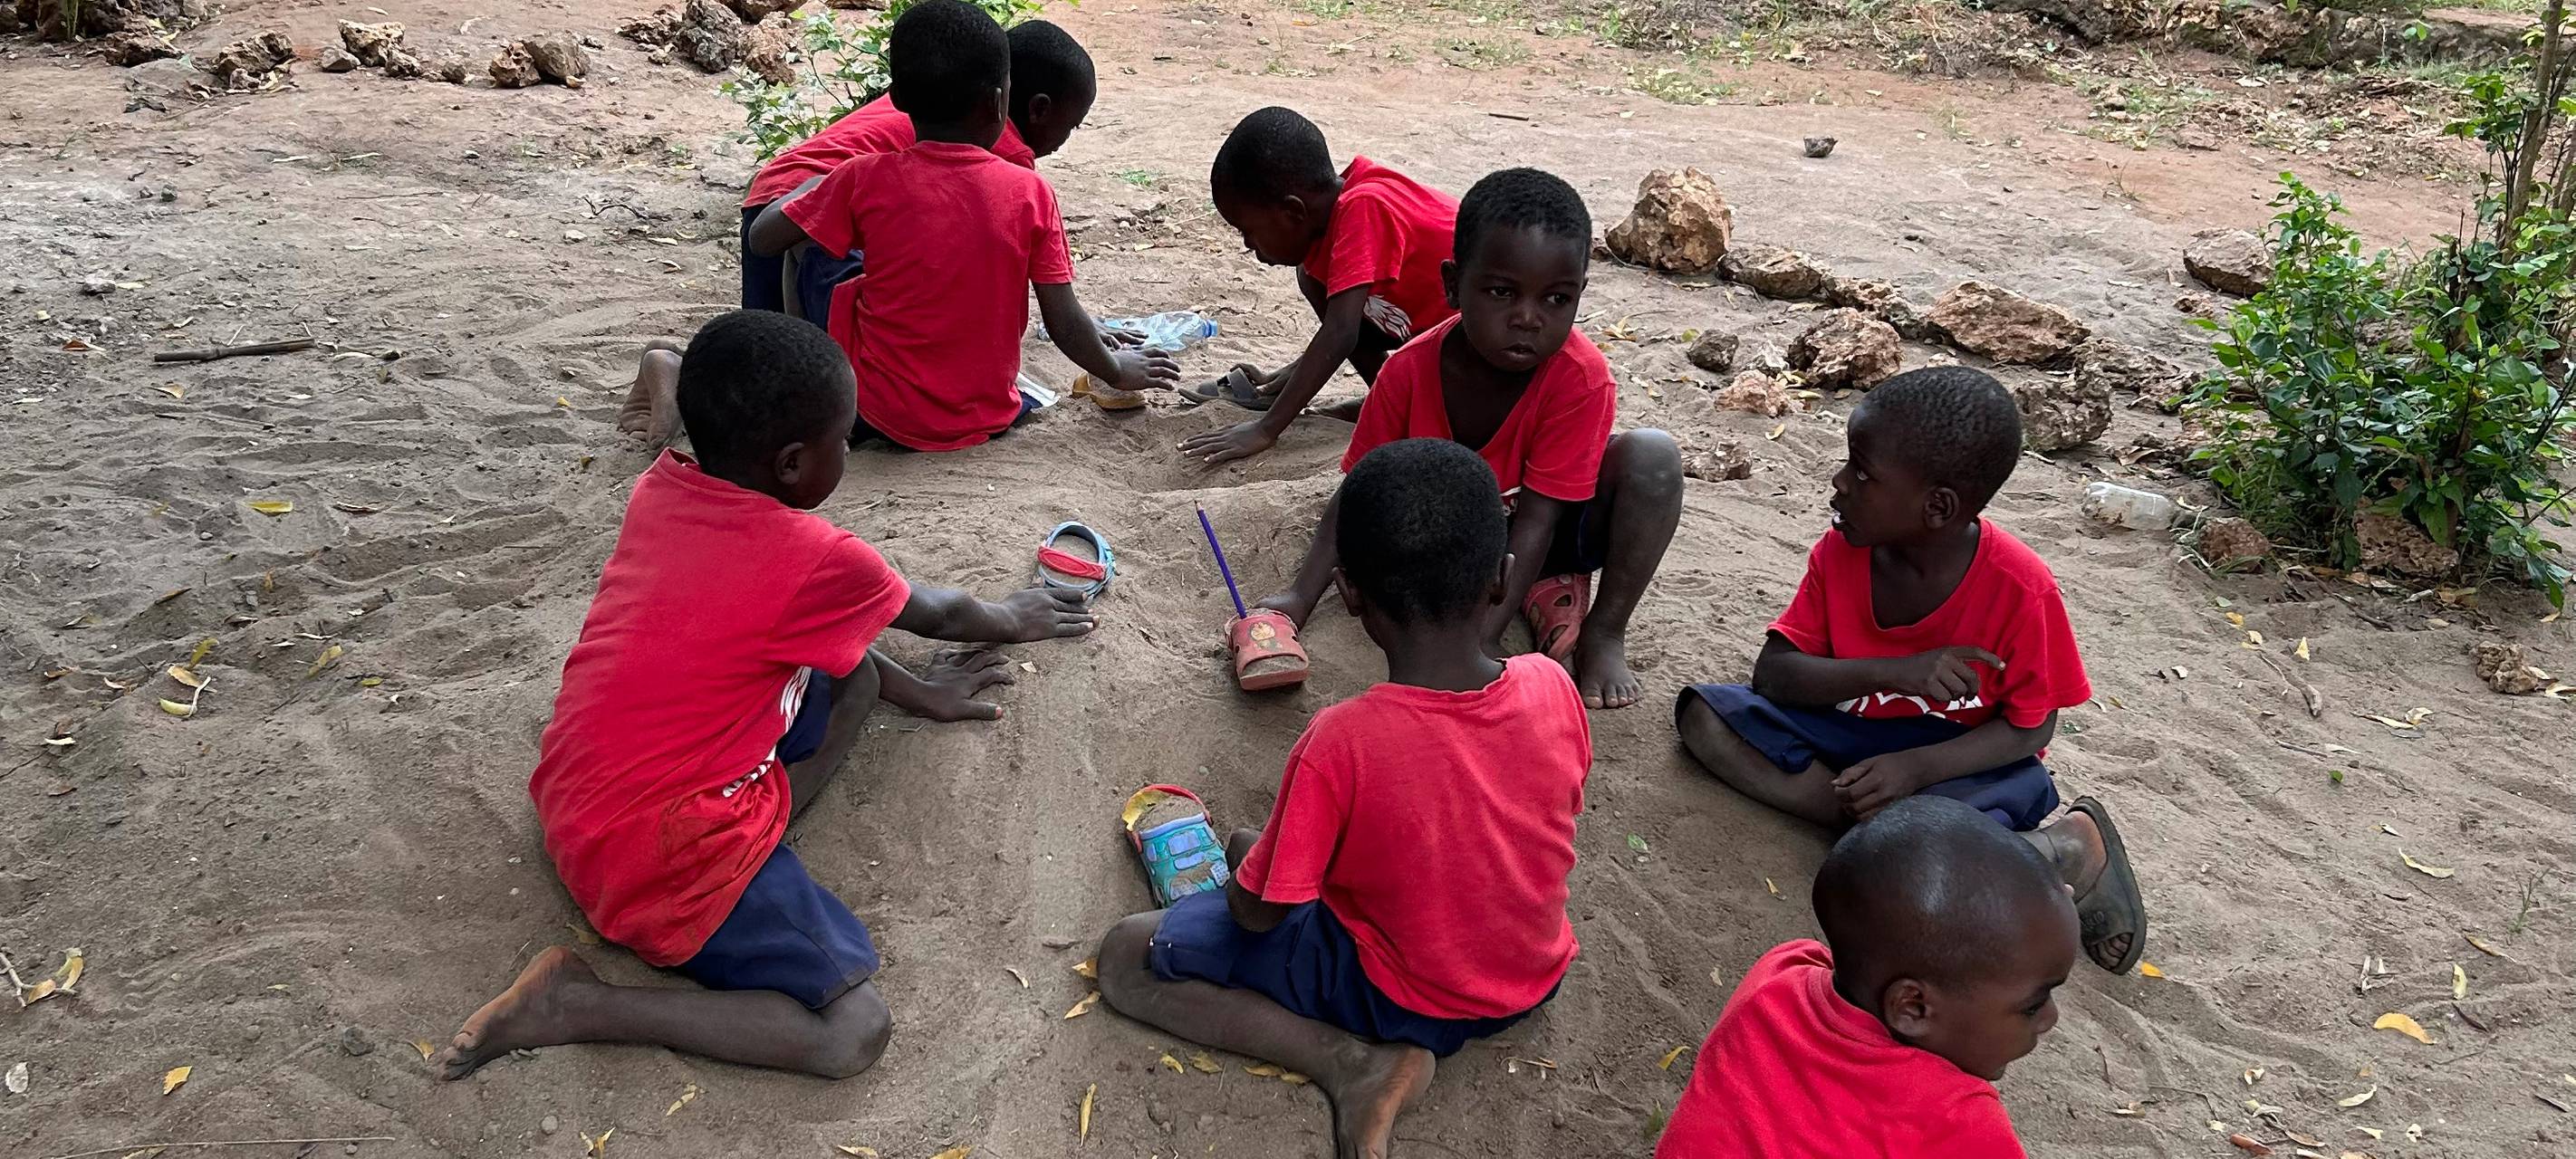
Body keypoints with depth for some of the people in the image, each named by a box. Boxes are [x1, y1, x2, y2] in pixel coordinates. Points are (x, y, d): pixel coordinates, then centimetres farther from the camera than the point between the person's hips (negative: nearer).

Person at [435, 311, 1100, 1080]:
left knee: (850, 675, 15)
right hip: (653, 850, -8)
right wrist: (1015, 619, 27)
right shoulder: (818, 561, -17)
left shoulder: (661, 489, 3)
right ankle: (575, 1005, -8)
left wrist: (915, 692, 22)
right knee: (854, 1032, -11)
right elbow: (940, 616, 5)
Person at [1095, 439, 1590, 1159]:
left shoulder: (1339, 744, -32)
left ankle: (1353, 1062, -9)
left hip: (1400, 996, -6)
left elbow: (1257, 911, -19)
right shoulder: (1555, 689, -19)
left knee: (1125, 959, 0)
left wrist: (1247, 868, 5)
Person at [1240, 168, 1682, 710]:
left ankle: (1605, 634, -13)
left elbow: (1536, 522, -28)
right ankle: (1552, 601, -12)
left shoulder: (1581, 379, -28)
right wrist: (1299, 599, -23)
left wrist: (1481, 642, -33)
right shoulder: (1411, 370, -20)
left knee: (1652, 455, -30)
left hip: (1550, 537, -2)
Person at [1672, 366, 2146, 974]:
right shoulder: (1842, 549, -9)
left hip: (1964, 759, -5)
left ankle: (2066, 848, -8)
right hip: (1855, 731, 5)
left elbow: (2030, 727, -10)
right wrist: (1892, 672, -26)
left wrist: (1914, 767, -26)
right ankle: (1877, 817, -21)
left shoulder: (2020, 588, -20)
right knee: (1705, 712, -16)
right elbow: (1771, 675, -10)